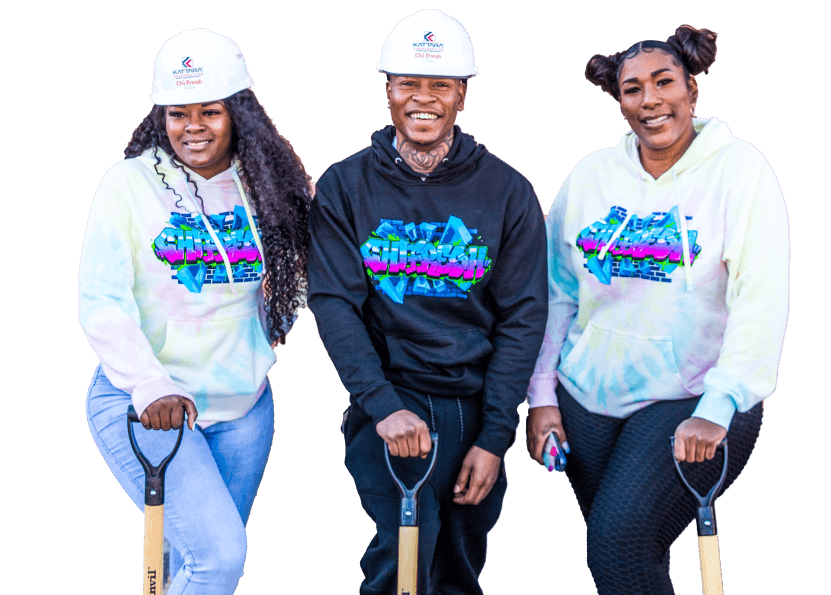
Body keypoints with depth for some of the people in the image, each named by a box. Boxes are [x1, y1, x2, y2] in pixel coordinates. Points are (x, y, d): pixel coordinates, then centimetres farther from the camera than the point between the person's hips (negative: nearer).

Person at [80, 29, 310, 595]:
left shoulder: (266, 185, 2)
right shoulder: (129, 183, -9)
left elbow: (295, 270, 20)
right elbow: (101, 302, -14)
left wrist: (273, 330, 4)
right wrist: (151, 388, -26)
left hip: (243, 404, 5)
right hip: (143, 403, -4)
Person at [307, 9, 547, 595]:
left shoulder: (508, 191, 2)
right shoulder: (345, 187, 0)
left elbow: (523, 316, 0)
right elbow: (333, 302, -6)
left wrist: (495, 437, -6)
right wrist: (382, 405, -19)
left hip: (476, 406, 2)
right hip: (388, 398, -2)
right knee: (406, 548, -21)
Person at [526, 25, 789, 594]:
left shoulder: (739, 168, -7)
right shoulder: (592, 173, 5)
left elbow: (761, 302, -15)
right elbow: (556, 292, 9)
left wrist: (718, 409, -24)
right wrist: (542, 397, 4)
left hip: (693, 398, -4)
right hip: (586, 398, 5)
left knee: (620, 544, -17)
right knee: (608, 545, 9)